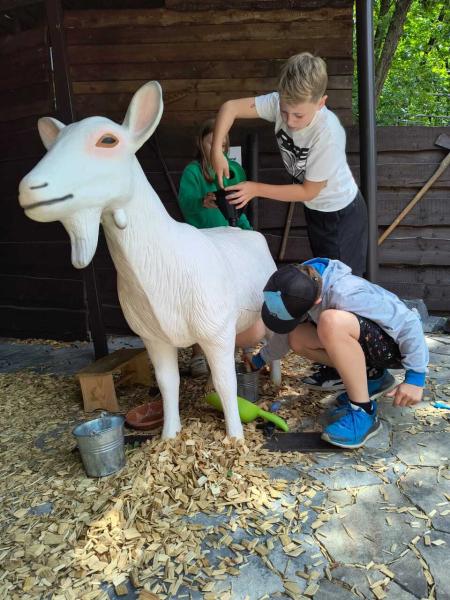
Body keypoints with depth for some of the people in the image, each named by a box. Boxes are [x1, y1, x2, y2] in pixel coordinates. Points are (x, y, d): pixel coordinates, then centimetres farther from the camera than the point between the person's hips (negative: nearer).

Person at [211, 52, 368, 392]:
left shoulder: (328, 133, -33)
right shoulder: (281, 103, -18)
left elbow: (308, 191, -25)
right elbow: (230, 107, -13)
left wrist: (256, 190, -25)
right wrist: (217, 152, -26)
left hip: (342, 214, -7)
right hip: (315, 211, 7)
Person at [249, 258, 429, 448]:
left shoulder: (347, 295, -33)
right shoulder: (300, 286, -9)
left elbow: (409, 322, -27)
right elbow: (286, 332, 10)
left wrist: (415, 377, -24)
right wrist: (259, 360, 15)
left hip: (394, 345, -8)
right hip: (366, 342, 8)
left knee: (332, 321, -36)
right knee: (297, 338, -8)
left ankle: (363, 413, -22)